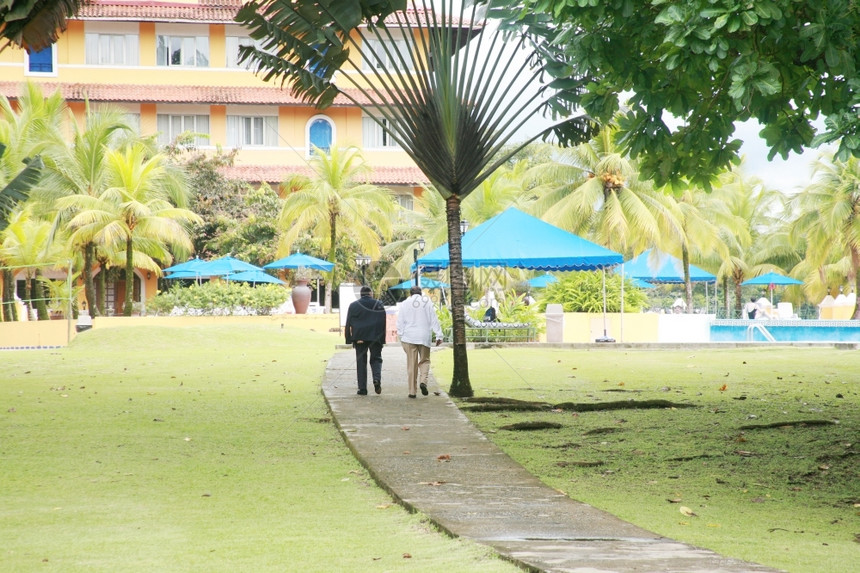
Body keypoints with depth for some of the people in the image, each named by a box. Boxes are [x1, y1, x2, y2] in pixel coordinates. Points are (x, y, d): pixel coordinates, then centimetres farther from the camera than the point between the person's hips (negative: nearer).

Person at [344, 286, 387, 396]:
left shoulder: (353, 306, 3)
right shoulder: (379, 305, 3)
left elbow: (348, 324, 2)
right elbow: (383, 322, 1)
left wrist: (349, 340, 4)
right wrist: (382, 339, 5)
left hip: (359, 338, 0)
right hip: (375, 337, 0)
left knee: (361, 362, 5)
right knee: (376, 359, 11)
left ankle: (362, 388, 1)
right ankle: (377, 379, -15)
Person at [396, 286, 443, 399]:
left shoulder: (404, 304, 5)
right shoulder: (427, 302, 4)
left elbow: (400, 322, 4)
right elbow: (434, 320, 2)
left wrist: (401, 337, 6)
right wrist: (439, 335, 4)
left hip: (409, 338, 0)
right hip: (424, 337, 0)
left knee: (411, 364, 2)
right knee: (424, 361, 13)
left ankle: (412, 391, 1)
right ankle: (423, 381, -13)